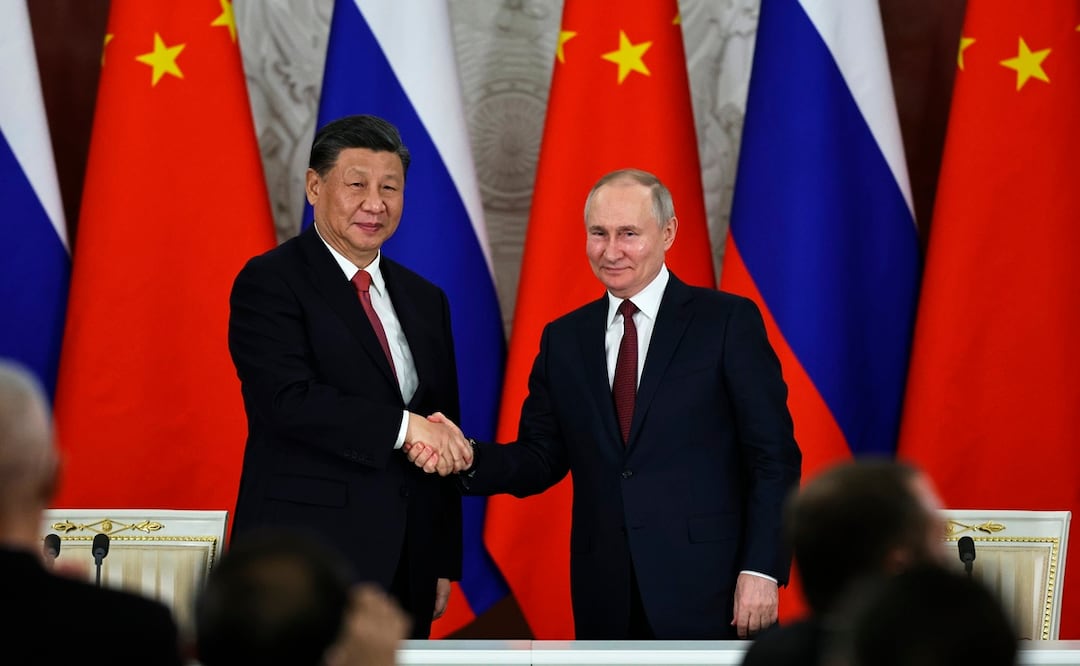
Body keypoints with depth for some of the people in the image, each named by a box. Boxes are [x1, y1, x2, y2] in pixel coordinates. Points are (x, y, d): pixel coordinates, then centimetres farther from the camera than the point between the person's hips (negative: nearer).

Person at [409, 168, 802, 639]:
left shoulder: (728, 321, -2)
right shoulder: (564, 339, 12)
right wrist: (468, 458, -8)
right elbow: (542, 459, 11)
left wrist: (761, 570, -13)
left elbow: (773, 456, -5)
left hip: (706, 590, -4)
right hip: (606, 597, 4)